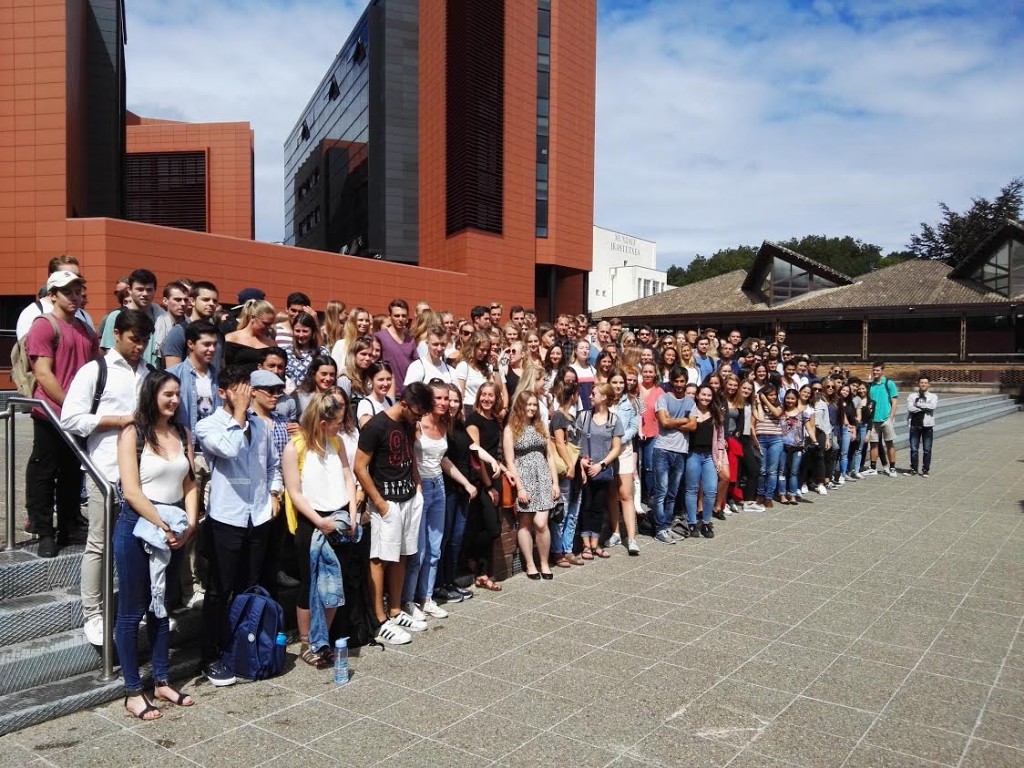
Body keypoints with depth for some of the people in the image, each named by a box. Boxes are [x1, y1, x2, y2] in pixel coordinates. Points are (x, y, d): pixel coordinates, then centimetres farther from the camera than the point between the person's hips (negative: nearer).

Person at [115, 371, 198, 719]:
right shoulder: (133, 434, -9)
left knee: (161, 607, 14)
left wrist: (189, 523, -6)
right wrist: (163, 526, -15)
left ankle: (162, 682, 24)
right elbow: (131, 491, -14)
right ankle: (133, 691, 13)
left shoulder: (183, 434, 8)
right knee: (132, 610, 4)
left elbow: (189, 483, 7)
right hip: (137, 526, -5)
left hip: (174, 530, 6)